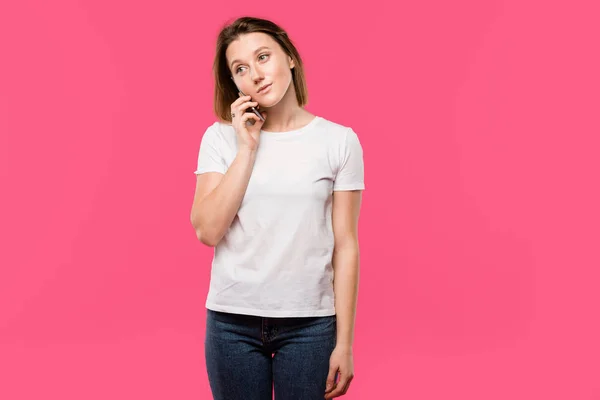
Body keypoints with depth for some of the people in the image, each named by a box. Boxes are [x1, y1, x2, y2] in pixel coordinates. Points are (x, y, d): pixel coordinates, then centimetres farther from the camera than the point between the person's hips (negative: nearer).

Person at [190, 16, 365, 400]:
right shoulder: (221, 137, 1)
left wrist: (344, 342, -4)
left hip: (309, 324, -1)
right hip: (233, 321, 1)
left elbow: (345, 245, -3)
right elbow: (207, 231, -9)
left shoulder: (339, 140, -2)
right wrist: (247, 148, -12)